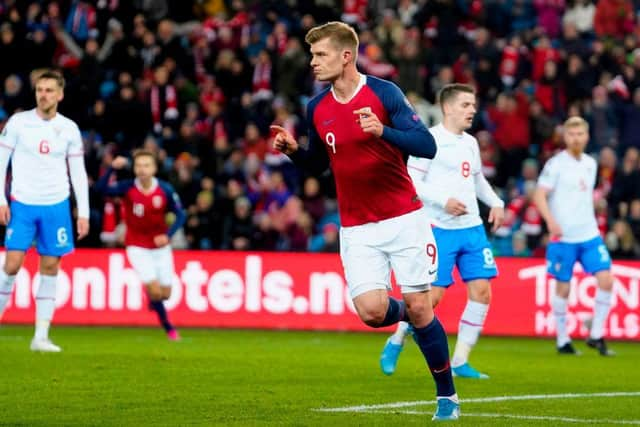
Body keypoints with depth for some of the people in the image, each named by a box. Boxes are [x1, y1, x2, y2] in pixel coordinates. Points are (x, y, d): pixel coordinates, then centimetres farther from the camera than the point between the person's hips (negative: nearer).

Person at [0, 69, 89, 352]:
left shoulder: (69, 129, 3)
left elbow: (78, 172, 7)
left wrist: (83, 213, 3)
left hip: (56, 206, 2)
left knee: (50, 268, 0)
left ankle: (41, 337, 5)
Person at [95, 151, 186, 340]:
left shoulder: (165, 190, -11)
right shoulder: (127, 188, -15)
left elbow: (180, 215, -5)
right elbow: (101, 188, -29)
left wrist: (168, 235, -21)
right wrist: (112, 168, -44)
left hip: (161, 246, 2)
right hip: (137, 247, -2)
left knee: (165, 294, 6)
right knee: (154, 289, -15)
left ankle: (153, 300, 44)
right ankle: (168, 327, 6)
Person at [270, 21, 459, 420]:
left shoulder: (384, 93, -11)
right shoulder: (317, 108, 3)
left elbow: (427, 146, -17)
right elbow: (318, 164, 17)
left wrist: (382, 131, -32)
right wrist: (293, 150, -4)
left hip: (404, 219, -3)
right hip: (356, 229, 3)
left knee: (419, 309, -5)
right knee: (372, 311, -13)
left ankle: (447, 396, 13)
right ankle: (406, 315, 25)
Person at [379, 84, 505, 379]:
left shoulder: (470, 143, 16)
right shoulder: (430, 140, -7)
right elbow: (410, 182, -13)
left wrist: (496, 203, 15)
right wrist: (443, 201, -22)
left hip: (472, 228, 7)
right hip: (440, 230, -7)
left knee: (481, 291, -4)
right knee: (433, 295, -8)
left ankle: (460, 362, 4)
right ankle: (396, 343, 17)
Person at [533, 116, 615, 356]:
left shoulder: (590, 164, 12)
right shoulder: (556, 164, -6)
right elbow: (539, 195, -13)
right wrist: (550, 220, -28)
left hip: (589, 235, 5)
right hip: (563, 237, -5)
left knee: (606, 279, -9)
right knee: (563, 288, 1)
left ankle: (596, 336, 1)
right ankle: (562, 341, 13)